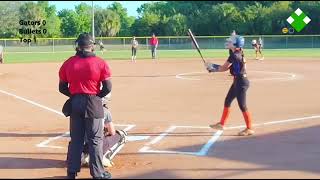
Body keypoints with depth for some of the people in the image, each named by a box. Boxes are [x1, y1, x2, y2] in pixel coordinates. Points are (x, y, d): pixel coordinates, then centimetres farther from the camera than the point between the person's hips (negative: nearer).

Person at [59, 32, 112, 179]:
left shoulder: (68, 63, -1)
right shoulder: (100, 63, -9)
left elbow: (62, 88, 4)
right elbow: (108, 87, -9)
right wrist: (97, 96, 7)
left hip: (74, 103, 3)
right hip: (93, 103, -3)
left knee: (75, 138, 15)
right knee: (95, 139, 6)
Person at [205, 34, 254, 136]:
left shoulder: (234, 56, -19)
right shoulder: (238, 54, 11)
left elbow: (224, 68, -14)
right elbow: (226, 67, 12)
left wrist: (211, 67, 1)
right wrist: (212, 67, 9)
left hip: (241, 82, -11)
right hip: (238, 81, 11)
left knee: (242, 106, -5)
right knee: (227, 101, 17)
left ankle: (249, 129, 3)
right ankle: (221, 124, 29)